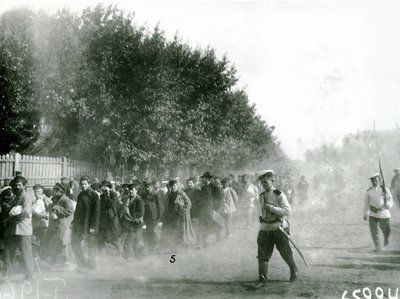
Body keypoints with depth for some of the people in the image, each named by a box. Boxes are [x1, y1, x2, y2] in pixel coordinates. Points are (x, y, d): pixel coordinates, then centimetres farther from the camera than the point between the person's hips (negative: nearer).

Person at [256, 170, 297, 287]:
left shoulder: (279, 195, -11)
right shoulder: (261, 196, 9)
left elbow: (288, 212, -19)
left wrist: (272, 208, -25)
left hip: (279, 228, -5)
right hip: (265, 229, 5)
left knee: (285, 253, 8)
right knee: (262, 254, -4)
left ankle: (294, 271, 34)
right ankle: (262, 279, 0)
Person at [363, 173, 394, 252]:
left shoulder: (385, 190, 0)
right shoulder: (369, 191, 4)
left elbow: (390, 199, 4)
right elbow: (366, 202, 11)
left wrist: (387, 205, -18)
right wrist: (365, 214, 11)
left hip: (384, 214, -1)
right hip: (373, 214, 1)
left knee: (386, 230, 0)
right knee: (374, 231, -6)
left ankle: (386, 238, 35)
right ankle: (378, 247, 3)